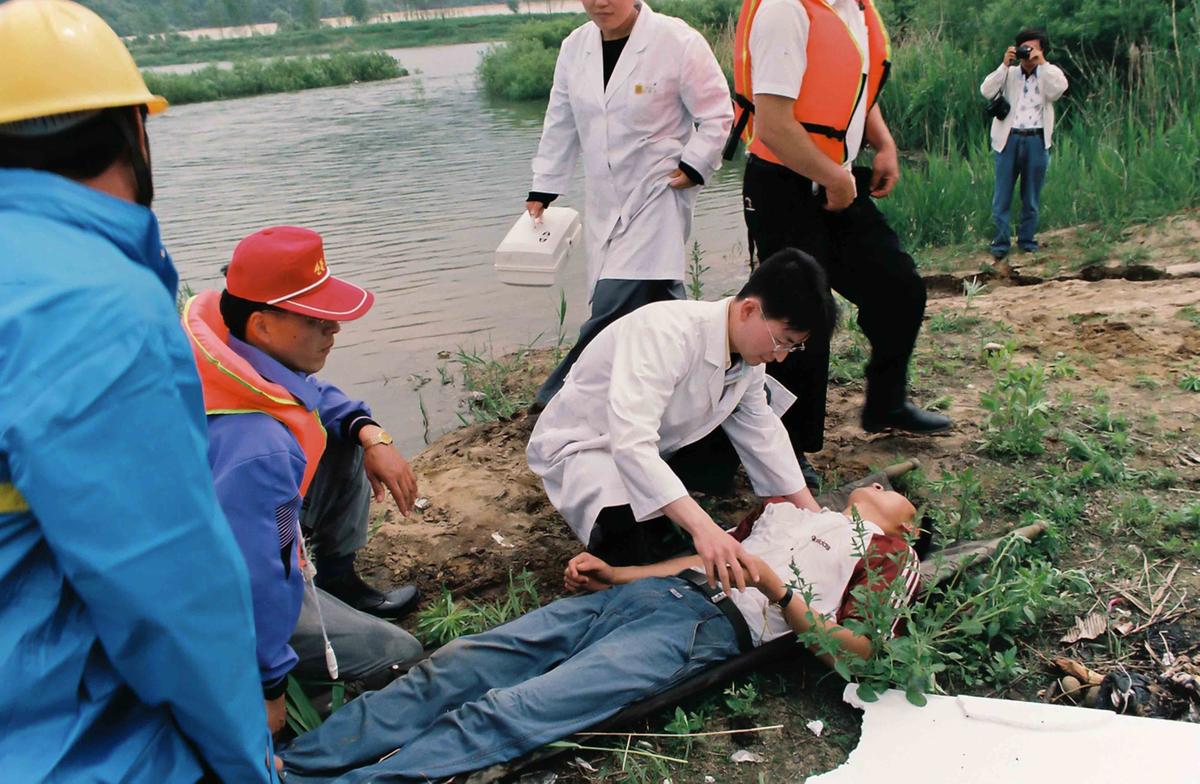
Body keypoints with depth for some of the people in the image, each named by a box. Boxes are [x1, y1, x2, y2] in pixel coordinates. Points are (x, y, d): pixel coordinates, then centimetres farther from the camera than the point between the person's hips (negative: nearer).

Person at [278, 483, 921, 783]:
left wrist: (780, 593, -10)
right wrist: (611, 573, 18)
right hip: (650, 589, 7)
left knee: (502, 712, -23)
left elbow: (851, 653, 1)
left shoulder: (888, 553, 16)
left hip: (710, 626, -6)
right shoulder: (794, 508, 34)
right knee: (455, 668, -10)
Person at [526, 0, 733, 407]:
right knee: (659, 303, 7)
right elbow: (560, 125, 15)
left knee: (615, 307, -14)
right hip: (604, 202, 6)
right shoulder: (575, 47, 7)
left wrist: (692, 168, -11)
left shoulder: (678, 41, -10)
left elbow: (716, 115, -3)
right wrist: (541, 191, 15)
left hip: (657, 195, -5)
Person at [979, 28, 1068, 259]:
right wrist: (1004, 64, -10)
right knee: (1002, 195, -1)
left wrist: (1041, 63, -13)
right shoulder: (1009, 73, 10)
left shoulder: (1050, 74, 9)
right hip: (1008, 139, 0)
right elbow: (986, 91, -6)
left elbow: (1059, 88, -13)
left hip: (1037, 141, 0)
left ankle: (1027, 241, 16)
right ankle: (1001, 242, 5)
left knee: (1031, 196, 7)